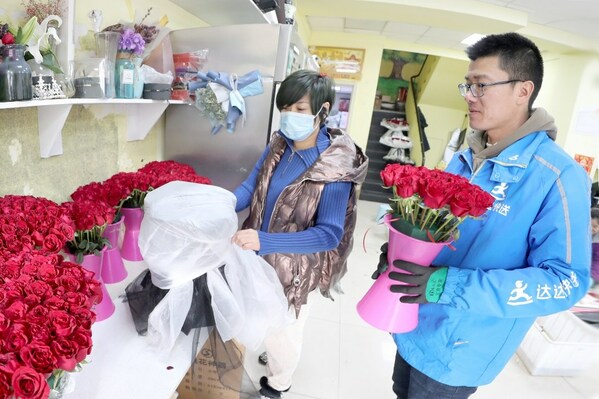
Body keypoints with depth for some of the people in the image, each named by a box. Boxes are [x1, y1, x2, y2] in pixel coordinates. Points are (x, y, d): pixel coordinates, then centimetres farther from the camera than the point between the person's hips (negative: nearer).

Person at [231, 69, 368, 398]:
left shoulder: (336, 167, -24)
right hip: (261, 258, 6)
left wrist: (264, 240, -37)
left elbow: (329, 233, -27)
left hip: (293, 266, -6)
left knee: (280, 329, 17)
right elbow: (251, 187, -5)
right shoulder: (278, 145, -5)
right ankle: (274, 357, 61)